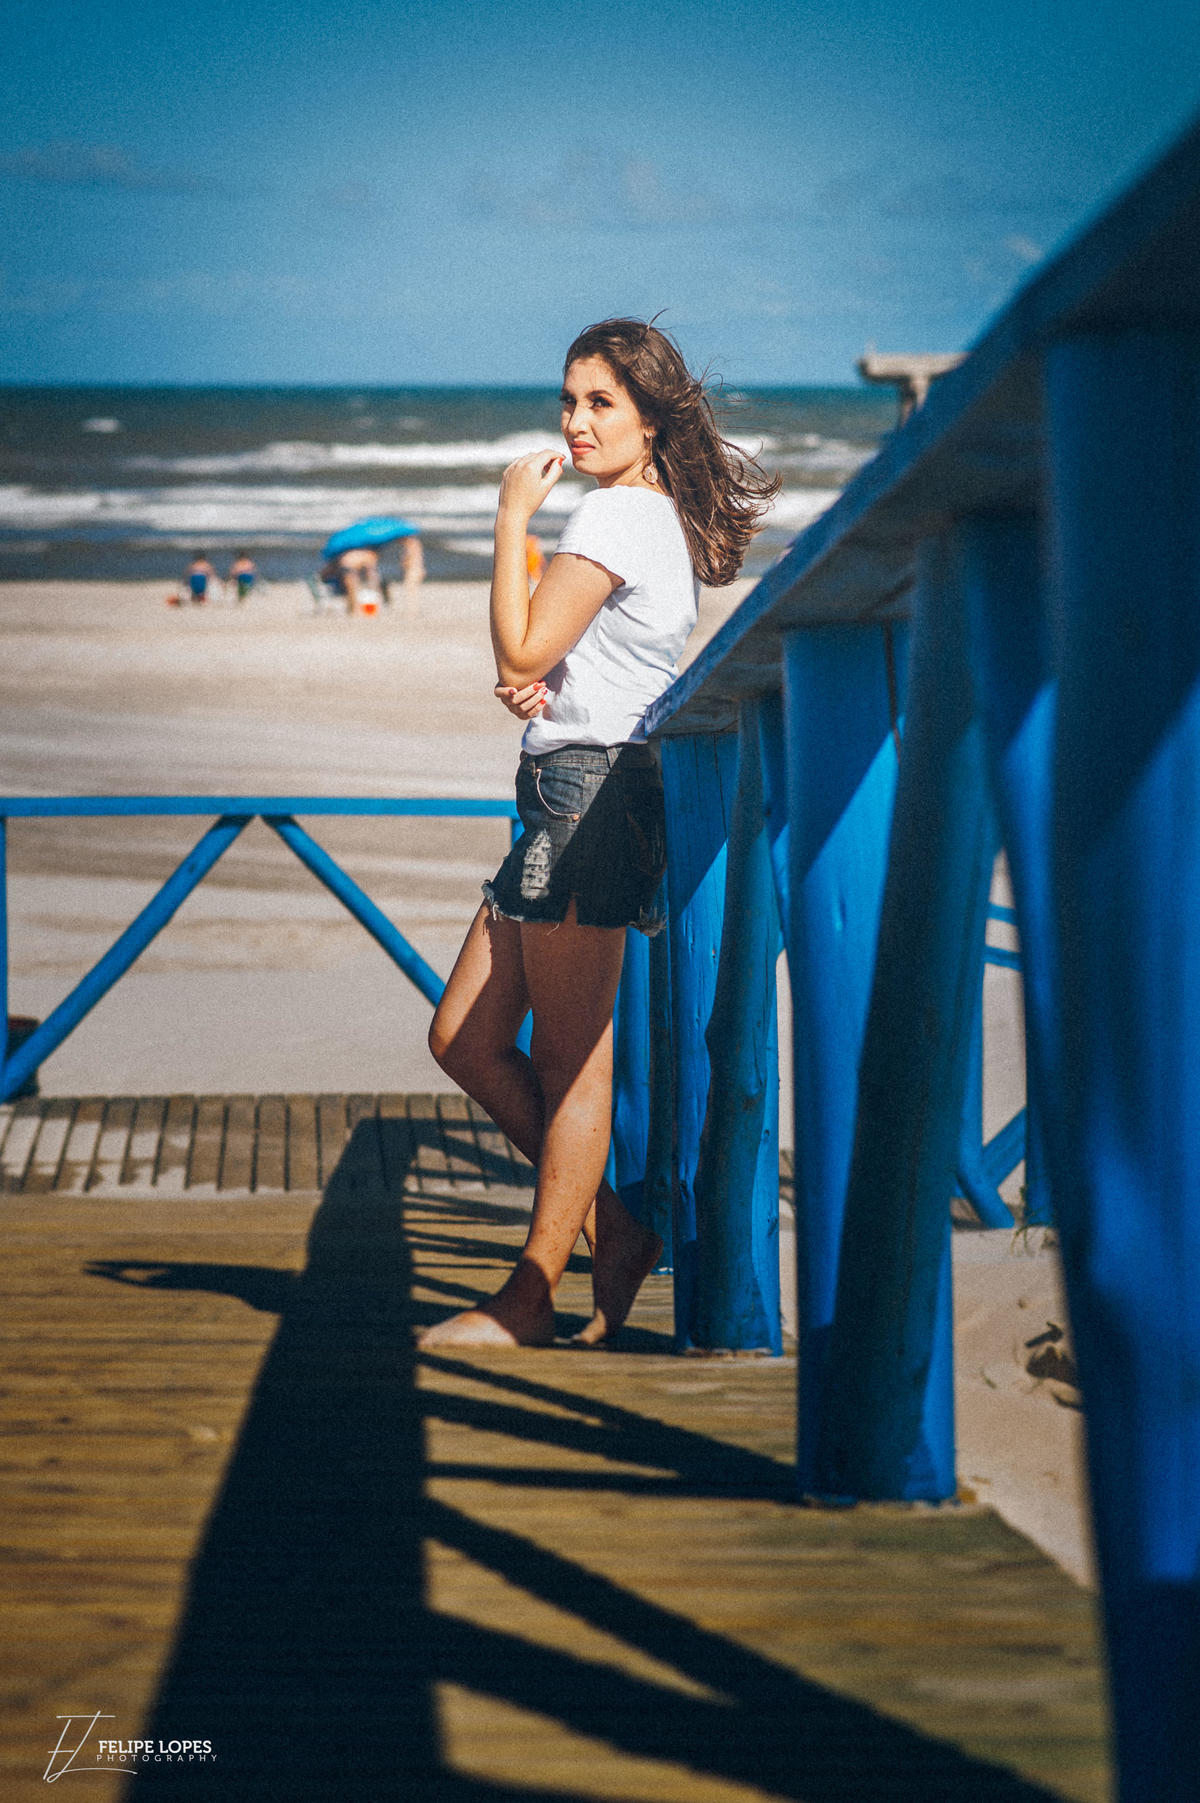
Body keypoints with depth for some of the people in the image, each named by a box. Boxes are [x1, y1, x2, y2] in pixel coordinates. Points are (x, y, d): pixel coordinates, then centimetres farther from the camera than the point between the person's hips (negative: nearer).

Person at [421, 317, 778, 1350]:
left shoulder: (616, 516, -10)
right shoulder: (666, 520, 20)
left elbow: (521, 651, -13)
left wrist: (515, 518, -6)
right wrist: (531, 687, 3)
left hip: (593, 789, -11)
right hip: (579, 797, 11)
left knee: (572, 1067, -4)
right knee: (465, 1040, 11)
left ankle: (531, 1301, 2)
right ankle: (611, 1227, 15)